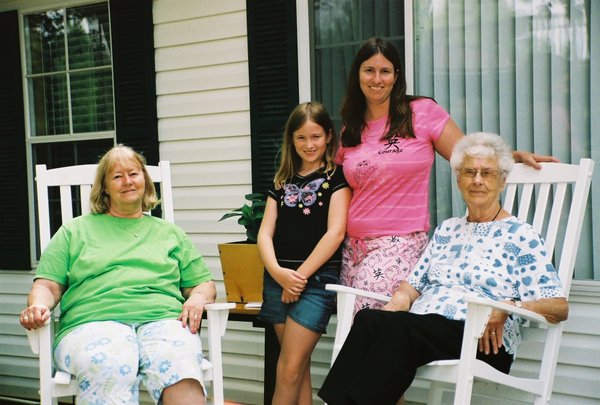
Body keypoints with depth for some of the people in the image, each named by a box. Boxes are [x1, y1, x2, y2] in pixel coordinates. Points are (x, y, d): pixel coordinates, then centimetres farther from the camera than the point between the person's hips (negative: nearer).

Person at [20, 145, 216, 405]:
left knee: (179, 364, -36)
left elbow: (204, 284, 24)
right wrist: (38, 306, -7)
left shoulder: (170, 233, 28)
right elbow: (47, 286, 16)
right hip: (94, 322, -1)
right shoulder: (75, 230, 24)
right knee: (109, 369, -38)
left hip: (163, 318, 1)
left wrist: (198, 298, 1)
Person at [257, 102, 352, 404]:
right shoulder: (282, 181, 15)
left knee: (289, 369, -6)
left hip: (317, 278, -5)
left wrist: (300, 276, -12)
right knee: (299, 368, 9)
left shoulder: (337, 175, 1)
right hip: (279, 278, 5)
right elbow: (265, 233, 7)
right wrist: (278, 272, -11)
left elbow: (335, 232, -10)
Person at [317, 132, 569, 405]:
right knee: (368, 318, -29)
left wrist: (508, 307, -19)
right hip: (422, 328, 5)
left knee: (400, 326, -35)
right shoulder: (447, 230, 25)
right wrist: (400, 298, 1)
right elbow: (414, 283, 25)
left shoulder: (520, 235, 6)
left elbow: (559, 307, -1)